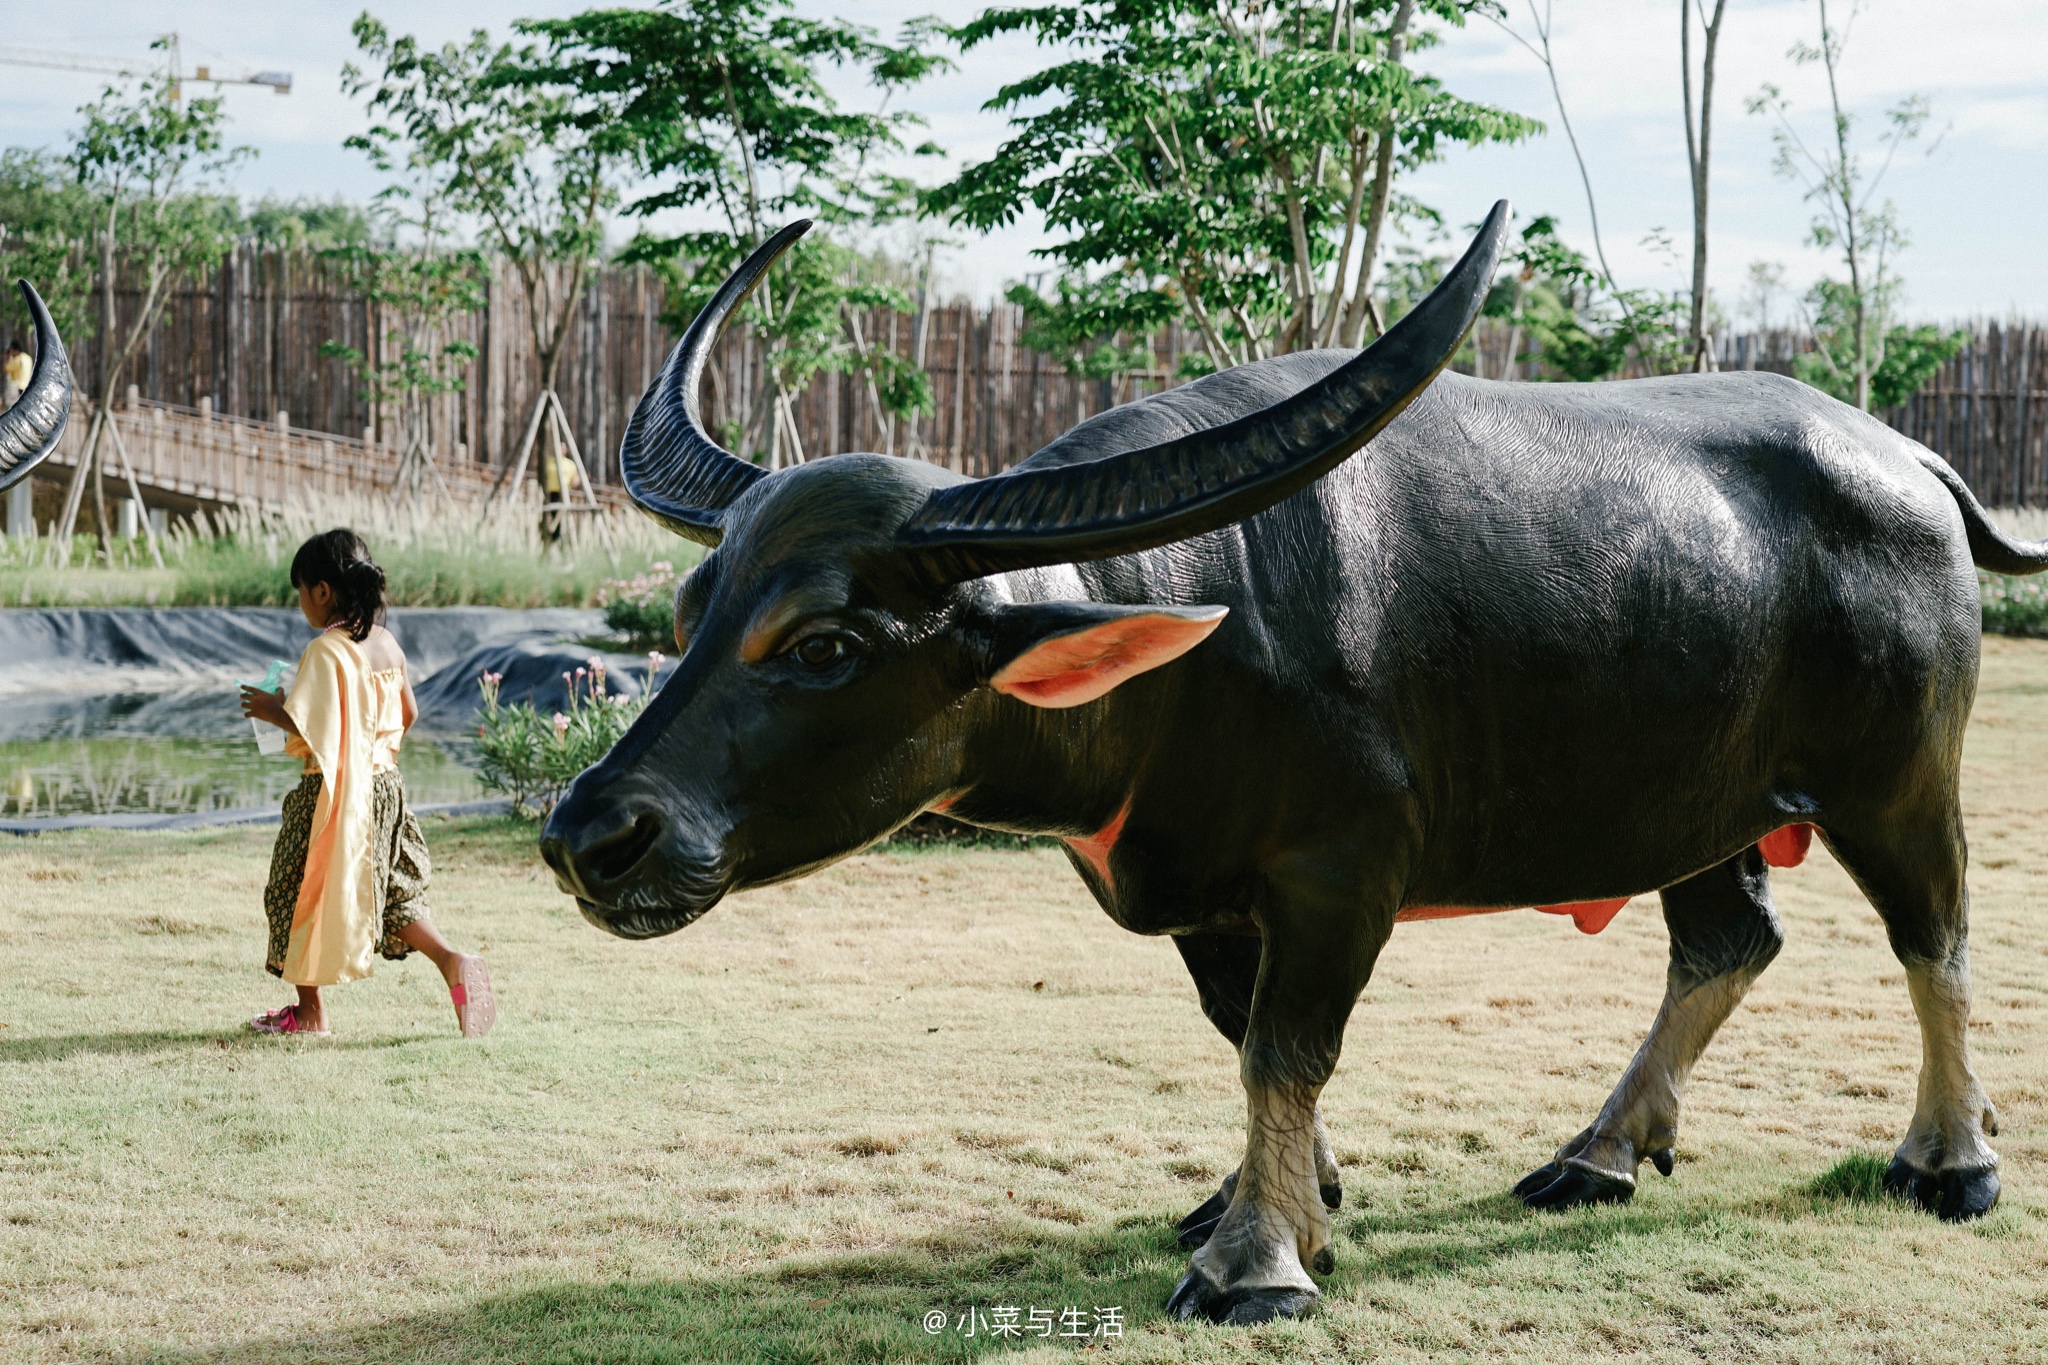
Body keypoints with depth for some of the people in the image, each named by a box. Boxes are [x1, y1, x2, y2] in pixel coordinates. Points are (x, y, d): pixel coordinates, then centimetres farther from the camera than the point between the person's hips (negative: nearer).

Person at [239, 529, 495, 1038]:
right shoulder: (386, 643, 5)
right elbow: (407, 713, 13)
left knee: (303, 895, 8)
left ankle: (309, 1012, 14)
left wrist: (271, 709, -6)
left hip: (333, 791, -7)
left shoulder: (325, 651, -18)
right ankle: (452, 962, -7)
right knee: (392, 892, 14)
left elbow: (309, 726, -23)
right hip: (384, 784, 7)